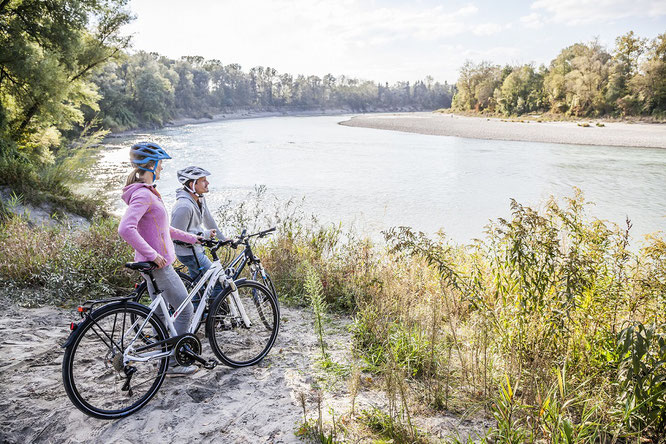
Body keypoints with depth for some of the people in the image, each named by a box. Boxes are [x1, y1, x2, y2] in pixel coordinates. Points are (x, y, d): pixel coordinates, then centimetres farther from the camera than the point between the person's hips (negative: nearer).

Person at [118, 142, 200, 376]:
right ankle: (173, 362, 11)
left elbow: (163, 227, 22)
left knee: (160, 313, 17)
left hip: (154, 262, 10)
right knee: (186, 309, 1)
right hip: (158, 266, -10)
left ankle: (165, 360, 29)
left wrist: (193, 238, 23)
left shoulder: (146, 192, 13)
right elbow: (125, 229, -32)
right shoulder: (143, 194, -20)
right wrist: (153, 254, -28)